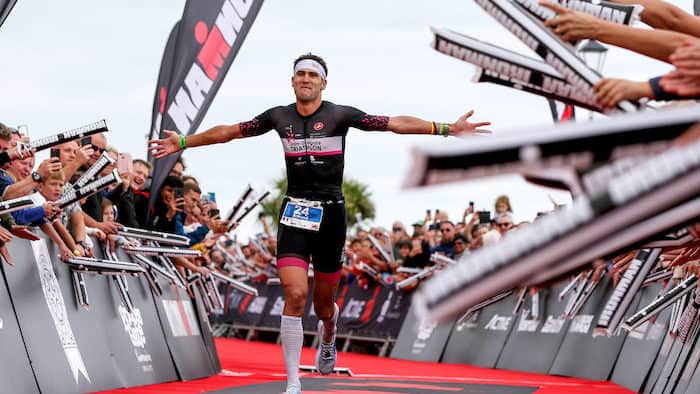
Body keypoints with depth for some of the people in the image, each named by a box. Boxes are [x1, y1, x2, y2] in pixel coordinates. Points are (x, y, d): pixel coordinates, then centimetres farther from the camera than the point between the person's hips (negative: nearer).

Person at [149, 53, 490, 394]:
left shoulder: (340, 115, -4)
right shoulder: (279, 116, 4)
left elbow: (395, 123, -11)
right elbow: (230, 132, 15)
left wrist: (446, 129, -19)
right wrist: (183, 142, 17)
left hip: (330, 212, -1)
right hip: (294, 213, 1)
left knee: (323, 304, 10)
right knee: (295, 294, -17)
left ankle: (327, 341, 49)